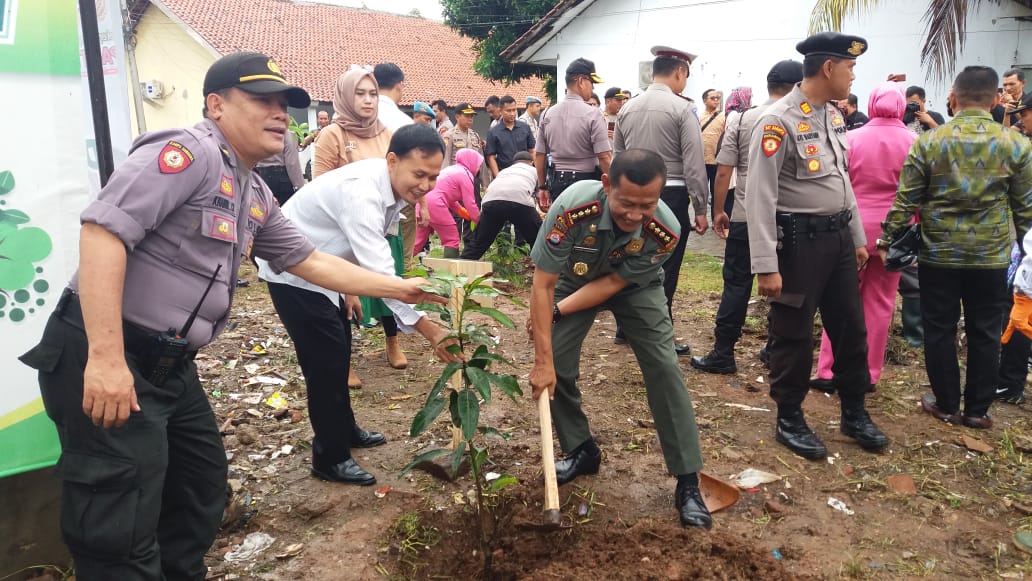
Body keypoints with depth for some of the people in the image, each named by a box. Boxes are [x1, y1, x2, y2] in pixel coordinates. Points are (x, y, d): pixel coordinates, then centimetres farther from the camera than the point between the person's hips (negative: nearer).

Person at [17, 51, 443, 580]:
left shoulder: (256, 196, 14)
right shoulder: (189, 153, -15)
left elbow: (309, 260, 20)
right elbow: (104, 228, -25)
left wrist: (400, 288, 19)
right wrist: (105, 357, -29)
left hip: (169, 365, 10)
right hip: (102, 359, -10)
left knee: (203, 492, 21)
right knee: (122, 537, -4)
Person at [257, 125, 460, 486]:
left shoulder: (395, 187, -6)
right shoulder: (361, 192, -36)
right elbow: (381, 273, -41)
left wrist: (349, 287, 9)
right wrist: (430, 331, -40)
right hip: (291, 269, -9)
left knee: (339, 348, 19)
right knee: (326, 358, -7)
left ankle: (344, 430, 38)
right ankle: (330, 459, 9)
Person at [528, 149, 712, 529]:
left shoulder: (665, 230, -35)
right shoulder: (573, 208, -40)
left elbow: (615, 283, -21)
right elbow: (542, 285, -32)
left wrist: (556, 311, -22)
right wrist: (543, 361, -31)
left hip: (634, 284, 0)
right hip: (576, 279, 0)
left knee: (663, 367, -11)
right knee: (557, 367, -8)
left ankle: (688, 482, -1)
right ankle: (581, 451, 17)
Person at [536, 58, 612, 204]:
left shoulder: (548, 114, 6)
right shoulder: (591, 113, -10)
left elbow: (540, 155, 9)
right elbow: (605, 157, -15)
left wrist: (542, 187, 18)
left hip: (557, 183, 5)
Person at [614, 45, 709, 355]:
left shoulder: (627, 108, 7)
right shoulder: (682, 108, -9)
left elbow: (617, 159, 12)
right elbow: (694, 164, -12)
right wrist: (700, 208, -5)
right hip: (671, 195, -5)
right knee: (665, 268, 2)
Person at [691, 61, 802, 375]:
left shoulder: (741, 120, -2)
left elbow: (723, 172, -3)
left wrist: (718, 211, 6)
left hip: (745, 217, 0)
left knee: (737, 284, 5)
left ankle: (723, 354, 5)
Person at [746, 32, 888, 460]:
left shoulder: (834, 116, 10)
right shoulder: (778, 122, -17)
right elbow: (761, 197, -20)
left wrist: (858, 238, 19)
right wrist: (766, 265, -23)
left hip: (837, 236, 8)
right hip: (798, 240, -8)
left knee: (851, 327, 16)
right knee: (793, 334, 4)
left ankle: (854, 413, 32)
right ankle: (789, 420, 21)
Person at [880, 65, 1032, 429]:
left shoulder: (928, 141, -7)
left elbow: (906, 200, -6)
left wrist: (886, 239, 4)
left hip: (939, 253, -1)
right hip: (992, 255, 1)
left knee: (940, 331, 10)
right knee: (984, 334, 10)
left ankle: (946, 405, 19)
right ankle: (977, 410, 19)